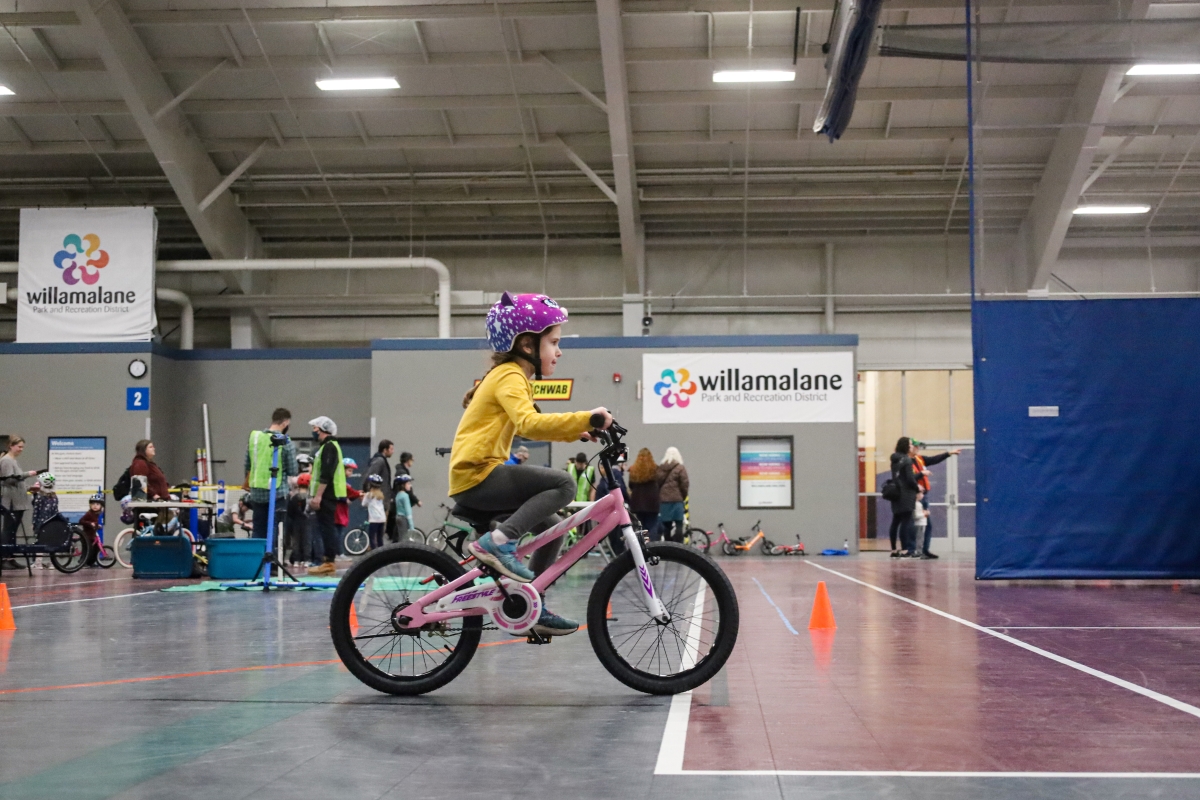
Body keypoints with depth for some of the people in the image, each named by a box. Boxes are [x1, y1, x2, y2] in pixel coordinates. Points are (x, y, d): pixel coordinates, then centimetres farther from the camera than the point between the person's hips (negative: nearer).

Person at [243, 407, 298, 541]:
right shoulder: (286, 443, -11)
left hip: (256, 492, 4)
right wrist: (297, 470, 16)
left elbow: (247, 465, 11)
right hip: (277, 493, -4)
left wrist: (247, 481, 29)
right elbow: (293, 472, -8)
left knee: (258, 530, 13)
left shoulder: (254, 437, 2)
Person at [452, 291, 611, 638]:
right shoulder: (510, 377, -11)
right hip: (477, 475, -10)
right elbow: (528, 424, -29)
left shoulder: (509, 376, 20)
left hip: (475, 477, 10)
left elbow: (531, 426, 31)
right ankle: (498, 541, -21)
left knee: (551, 528, 13)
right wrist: (585, 417, -31)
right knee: (562, 483, -19)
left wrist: (575, 431, 18)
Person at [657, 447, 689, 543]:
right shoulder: (680, 468, -5)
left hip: (663, 500, 4)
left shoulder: (660, 468, 7)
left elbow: (657, 484, 8)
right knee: (678, 525, -2)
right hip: (676, 500, -4)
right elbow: (684, 485, -6)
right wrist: (683, 496, 10)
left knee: (666, 526, 9)